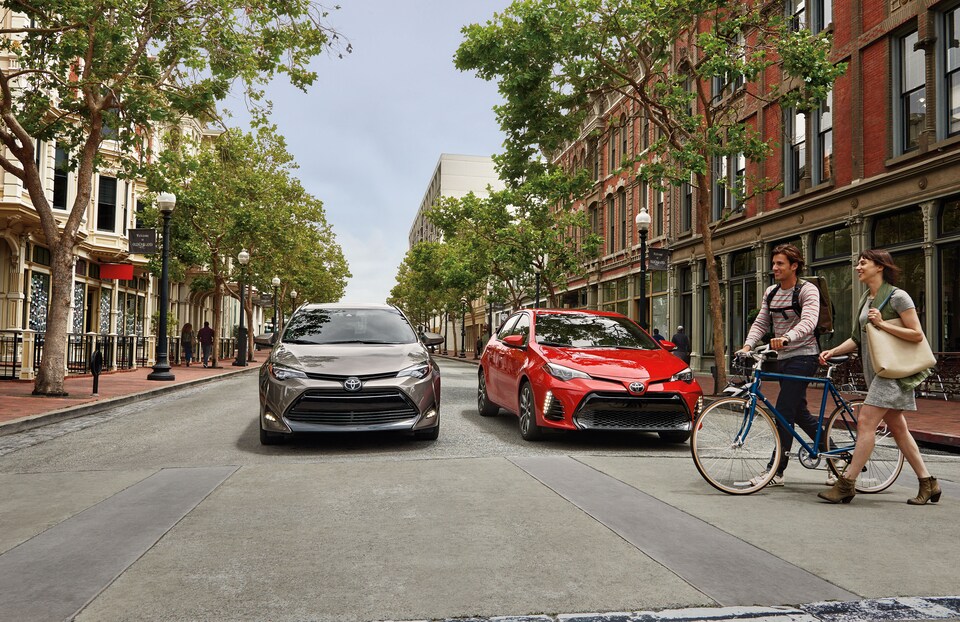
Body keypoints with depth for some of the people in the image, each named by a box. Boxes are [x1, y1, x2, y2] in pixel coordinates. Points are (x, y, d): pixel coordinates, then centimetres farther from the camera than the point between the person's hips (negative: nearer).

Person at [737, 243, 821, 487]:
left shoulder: (807, 290, -11)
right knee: (799, 412, 13)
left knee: (784, 412, -11)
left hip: (803, 357, -8)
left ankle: (776, 471, -7)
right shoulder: (771, 292, 12)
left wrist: (786, 337, -45)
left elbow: (808, 321, -27)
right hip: (783, 358, 8)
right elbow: (761, 323, 7)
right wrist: (748, 345, -11)